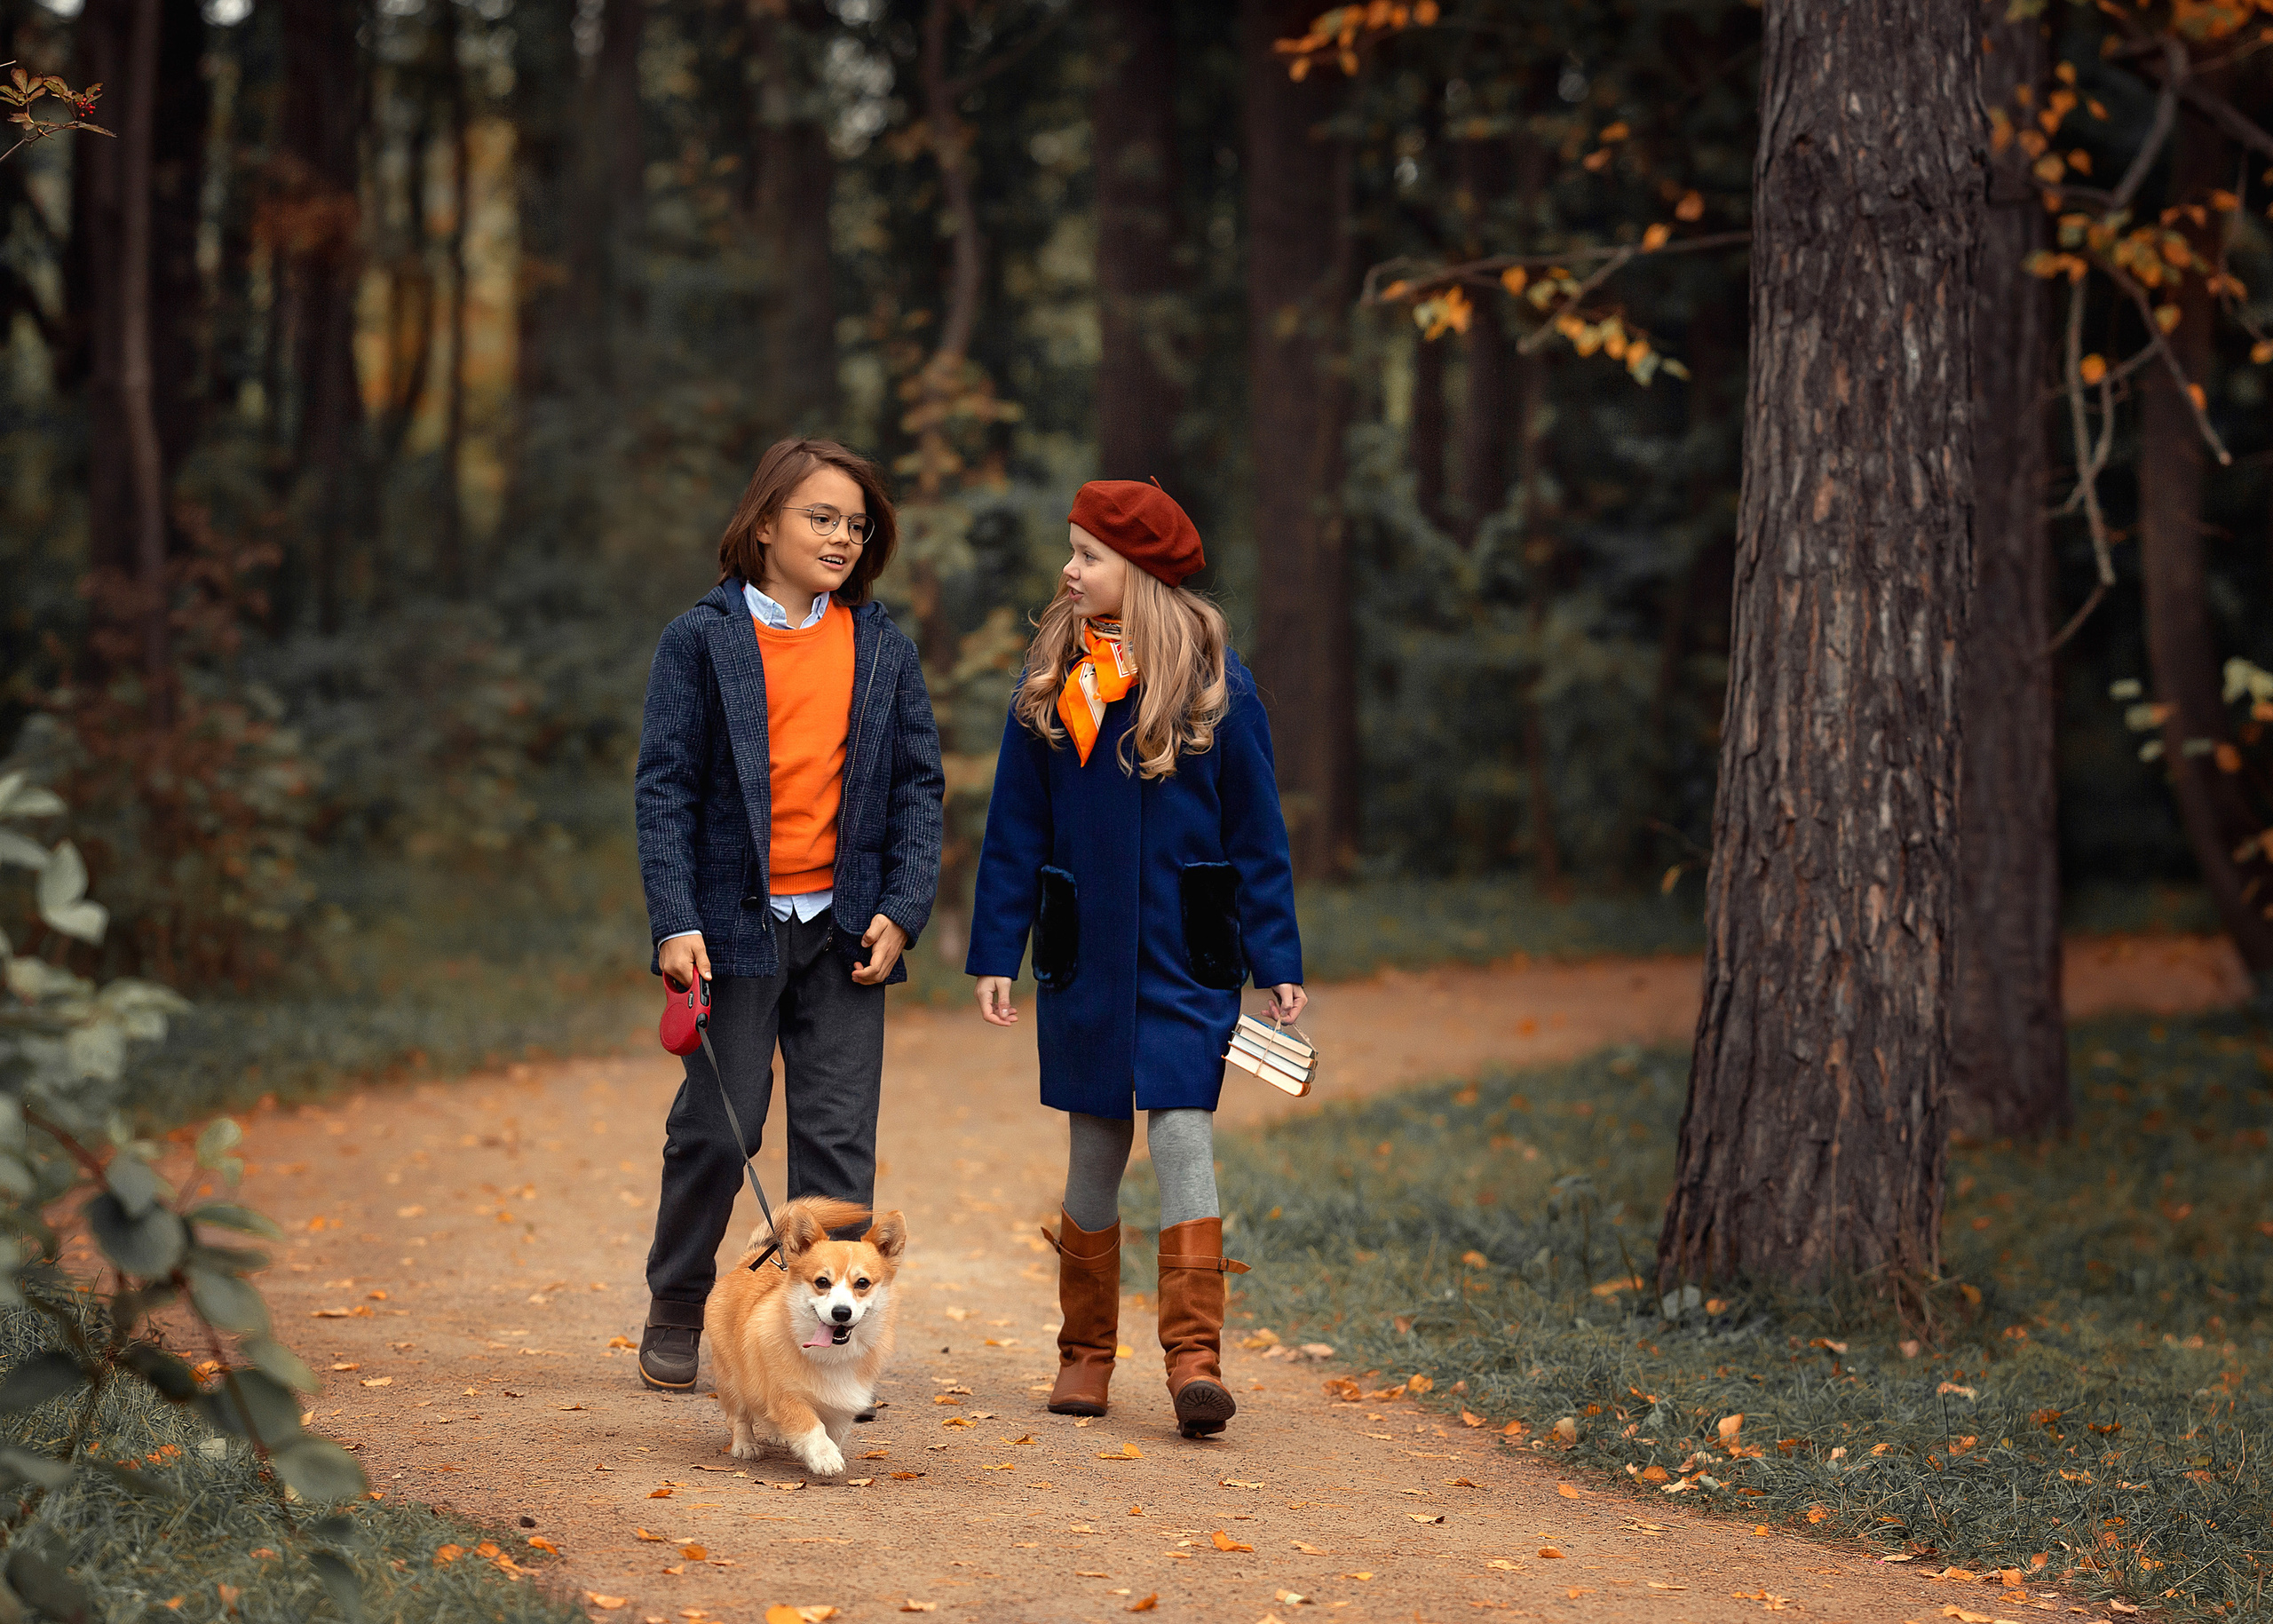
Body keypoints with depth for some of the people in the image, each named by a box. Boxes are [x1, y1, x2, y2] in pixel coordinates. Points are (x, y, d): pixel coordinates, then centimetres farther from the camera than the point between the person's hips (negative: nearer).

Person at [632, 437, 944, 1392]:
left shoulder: (884, 649, 9)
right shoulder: (702, 639, 0)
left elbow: (919, 785, 9)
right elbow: (665, 785, -3)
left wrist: (902, 910, -3)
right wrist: (675, 920, -12)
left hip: (845, 927, 3)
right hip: (738, 920, -2)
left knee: (839, 1139, 2)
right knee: (717, 1128, 4)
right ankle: (675, 1313, 22)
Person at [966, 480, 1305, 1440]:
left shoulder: (1212, 682, -2)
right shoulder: (1050, 684, 5)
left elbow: (1256, 830, 1)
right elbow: (1015, 829, 7)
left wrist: (1277, 961, -2)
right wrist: (996, 954, 2)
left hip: (1186, 963, -2)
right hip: (1083, 959, 3)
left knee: (1183, 1136, -12)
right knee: (1094, 1147, 8)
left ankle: (1195, 1359, -13)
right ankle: (1085, 1353, 19)